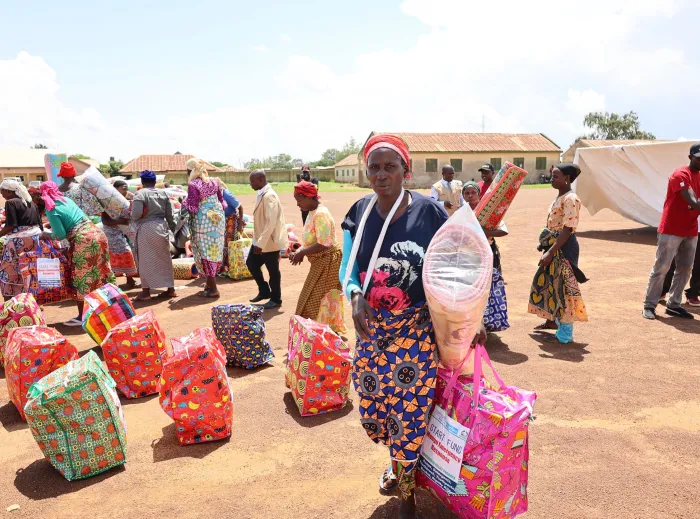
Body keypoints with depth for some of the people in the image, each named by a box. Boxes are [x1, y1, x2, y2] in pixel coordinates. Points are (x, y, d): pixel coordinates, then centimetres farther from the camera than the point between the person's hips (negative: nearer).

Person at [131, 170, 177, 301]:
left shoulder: (140, 194, -8)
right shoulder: (163, 193, 8)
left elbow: (136, 214, -18)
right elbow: (169, 215, 9)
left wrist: (132, 215, 4)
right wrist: (173, 228, 20)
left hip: (145, 229, -5)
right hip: (162, 227, 5)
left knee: (146, 260, 3)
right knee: (164, 258, 13)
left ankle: (146, 291, 7)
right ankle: (170, 289, 18)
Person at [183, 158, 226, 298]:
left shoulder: (193, 185, -13)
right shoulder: (213, 182, 7)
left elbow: (192, 207, -14)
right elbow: (221, 201, 12)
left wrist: (184, 203, 5)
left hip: (203, 221, -6)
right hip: (218, 219, 6)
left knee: (205, 252, 1)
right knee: (215, 250, 14)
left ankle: (212, 288, 3)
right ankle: (210, 283, 26)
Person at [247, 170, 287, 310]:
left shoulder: (269, 196, -22)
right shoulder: (261, 194, 9)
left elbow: (271, 222, -27)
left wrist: (261, 243, -26)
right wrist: (258, 241, 18)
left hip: (270, 241, -10)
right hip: (260, 240, 10)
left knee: (273, 270, 3)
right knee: (251, 263, 15)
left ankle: (275, 299, 19)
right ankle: (264, 291, 30)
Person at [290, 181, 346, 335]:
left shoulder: (321, 214, -22)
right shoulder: (313, 212, 10)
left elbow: (323, 244, -28)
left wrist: (301, 253, -19)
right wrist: (299, 251, -2)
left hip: (327, 261, -10)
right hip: (321, 261, 10)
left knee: (314, 300, -3)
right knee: (324, 301, 16)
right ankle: (334, 331, 27)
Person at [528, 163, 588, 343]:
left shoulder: (571, 199, -18)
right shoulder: (559, 197, 11)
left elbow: (567, 229, -24)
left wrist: (550, 252, -26)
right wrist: (546, 247, 20)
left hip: (564, 247, -10)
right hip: (554, 245, 10)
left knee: (564, 286, -3)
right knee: (549, 282, 18)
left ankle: (565, 334, 6)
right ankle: (553, 320, 34)